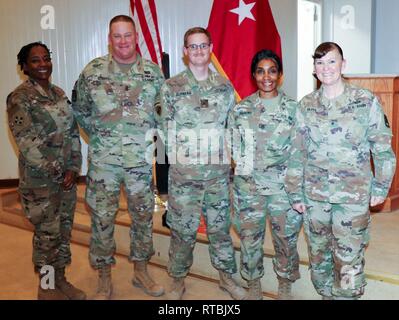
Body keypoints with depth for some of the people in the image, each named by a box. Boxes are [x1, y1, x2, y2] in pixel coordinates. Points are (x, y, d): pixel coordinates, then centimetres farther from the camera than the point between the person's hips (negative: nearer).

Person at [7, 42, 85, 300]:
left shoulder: (59, 93, 9)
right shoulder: (19, 98, -10)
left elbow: (73, 132, 7)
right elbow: (27, 142, -16)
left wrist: (73, 168, -3)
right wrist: (55, 172, -14)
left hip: (66, 176, 6)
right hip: (39, 180, -6)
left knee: (65, 229, 13)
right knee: (48, 233, 4)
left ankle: (61, 279, 30)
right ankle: (47, 288, 22)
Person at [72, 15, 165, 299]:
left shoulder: (153, 71, 2)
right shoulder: (92, 71, -1)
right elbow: (80, 110, 9)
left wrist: (149, 132, 1)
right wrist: (98, 133, 2)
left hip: (141, 158, 2)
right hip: (102, 159, -1)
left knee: (143, 215, 11)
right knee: (102, 218, 5)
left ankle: (141, 271, 31)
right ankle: (104, 280, 22)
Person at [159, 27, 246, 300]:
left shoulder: (225, 87, 6)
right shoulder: (171, 87, -2)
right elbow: (167, 130, 0)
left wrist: (223, 155, 7)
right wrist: (179, 159, -3)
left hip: (218, 172, 2)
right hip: (183, 174, -2)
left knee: (220, 226, 14)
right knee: (183, 229, 7)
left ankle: (227, 276, 31)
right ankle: (178, 281, 26)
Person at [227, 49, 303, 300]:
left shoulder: (293, 108, -1)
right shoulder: (241, 109, 1)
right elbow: (235, 149, 6)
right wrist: (247, 167, -5)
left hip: (283, 187, -1)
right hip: (248, 187, 1)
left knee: (286, 239, 10)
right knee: (250, 238, 11)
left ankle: (285, 286, 33)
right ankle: (254, 286, 33)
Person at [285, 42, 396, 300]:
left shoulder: (366, 102, -5)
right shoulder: (306, 105, 3)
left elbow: (383, 147, 0)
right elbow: (297, 152, 5)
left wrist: (380, 187, 0)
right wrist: (295, 194, 5)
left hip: (353, 195, -3)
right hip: (314, 194, 3)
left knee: (349, 260, 0)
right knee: (319, 256, 15)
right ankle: (326, 294, 34)